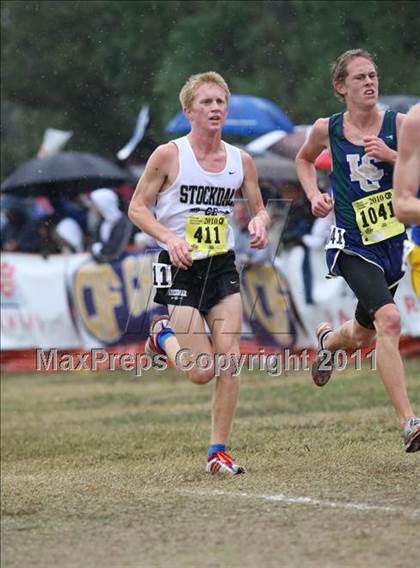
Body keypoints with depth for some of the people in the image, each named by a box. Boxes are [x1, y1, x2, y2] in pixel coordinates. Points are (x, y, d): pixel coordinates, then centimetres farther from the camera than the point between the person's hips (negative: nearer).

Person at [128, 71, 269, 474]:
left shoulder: (241, 161, 3)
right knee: (202, 371, -7)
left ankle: (219, 451, 4)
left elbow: (258, 207, 15)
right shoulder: (168, 155, -9)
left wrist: (259, 222, -9)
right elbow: (137, 208, -5)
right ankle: (164, 335, 26)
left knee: (229, 360, -7)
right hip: (181, 268, -4)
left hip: (223, 266, 4)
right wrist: (169, 237, -20)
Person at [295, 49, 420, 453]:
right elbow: (304, 159, 20)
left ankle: (328, 339, 58)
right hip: (352, 245, -3)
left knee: (363, 335, 19)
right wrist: (314, 194, 4)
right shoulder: (326, 129, -1)